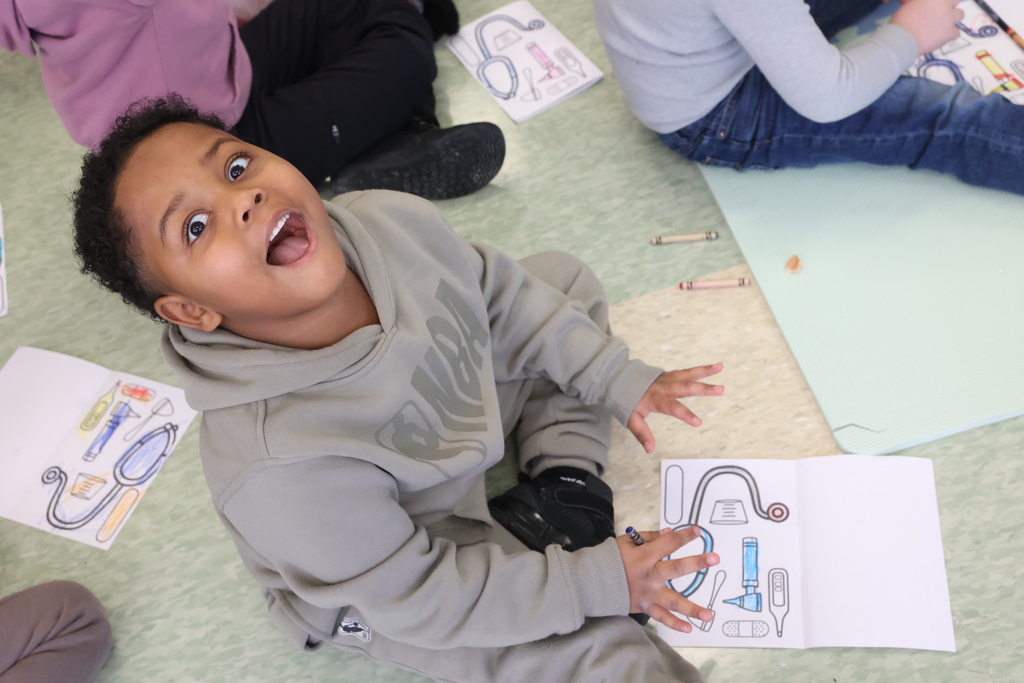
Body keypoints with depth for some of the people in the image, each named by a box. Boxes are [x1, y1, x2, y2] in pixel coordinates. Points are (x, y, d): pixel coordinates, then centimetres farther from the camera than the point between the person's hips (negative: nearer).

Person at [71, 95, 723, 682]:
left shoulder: (393, 220, -26)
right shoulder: (280, 470, -41)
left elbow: (501, 295, -3)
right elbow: (420, 598, -25)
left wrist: (618, 379, 0)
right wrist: (596, 583, -22)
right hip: (383, 579, -6)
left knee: (565, 279, 10)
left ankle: (566, 479, 5)